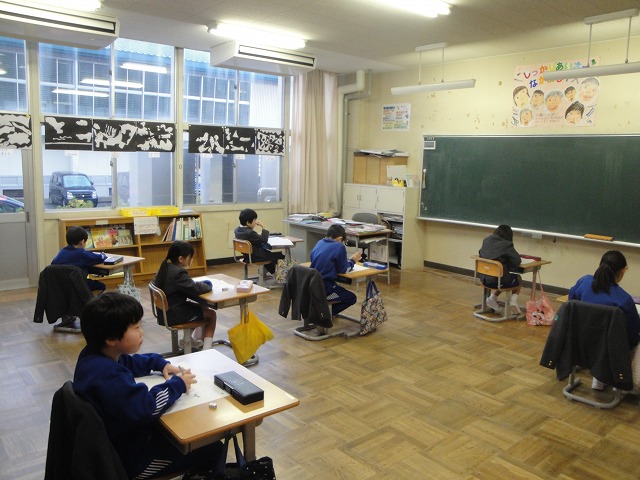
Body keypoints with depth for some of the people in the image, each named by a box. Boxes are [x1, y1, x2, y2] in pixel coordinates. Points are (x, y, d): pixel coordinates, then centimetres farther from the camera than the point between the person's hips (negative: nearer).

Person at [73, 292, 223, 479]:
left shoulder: (94, 355, -2)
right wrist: (177, 384, -24)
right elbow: (145, 407, -41)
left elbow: (129, 362, 18)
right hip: (128, 458, -10)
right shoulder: (107, 374, -35)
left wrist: (161, 364, 3)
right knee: (212, 449, -3)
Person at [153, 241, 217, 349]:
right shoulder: (179, 273, -24)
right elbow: (195, 289, -32)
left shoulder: (164, 267, 4)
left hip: (165, 311, 9)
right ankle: (206, 350, 3)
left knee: (203, 307, 24)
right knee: (211, 314, 4)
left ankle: (195, 340, 33)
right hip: (174, 315, -9)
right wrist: (207, 286, -8)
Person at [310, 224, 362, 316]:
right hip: (323, 289, -7)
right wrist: (352, 260, 15)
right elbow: (343, 270, -4)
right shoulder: (339, 247, -13)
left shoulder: (319, 243, 7)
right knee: (352, 298, 13)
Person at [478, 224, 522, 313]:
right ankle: (514, 300, 10)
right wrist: (507, 260, 7)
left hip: (485, 280, 5)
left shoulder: (486, 241, 2)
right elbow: (517, 261, -14)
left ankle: (493, 297, 20)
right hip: (500, 281, -5)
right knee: (518, 278, 27)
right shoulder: (506, 244, -14)